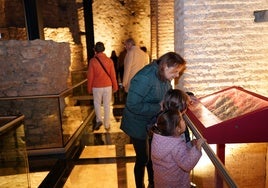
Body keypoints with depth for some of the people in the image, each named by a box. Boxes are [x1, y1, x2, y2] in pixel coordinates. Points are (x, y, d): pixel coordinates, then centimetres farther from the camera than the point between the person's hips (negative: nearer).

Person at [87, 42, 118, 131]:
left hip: (97, 87, -1)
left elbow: (90, 76, -6)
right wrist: (115, 86, 10)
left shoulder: (92, 61, -8)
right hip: (108, 86, 1)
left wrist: (89, 88, 6)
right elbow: (113, 75, -2)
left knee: (97, 103, 19)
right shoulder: (109, 60, -4)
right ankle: (107, 125, 17)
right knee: (107, 105, 10)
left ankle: (99, 120, 7)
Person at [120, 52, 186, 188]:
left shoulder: (164, 77, -5)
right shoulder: (144, 78, -31)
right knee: (143, 159, 8)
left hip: (153, 123, 8)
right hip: (138, 125, -8)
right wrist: (158, 107, -30)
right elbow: (132, 105, -32)